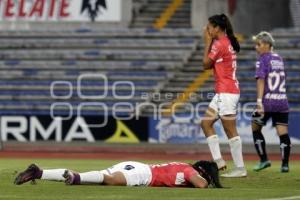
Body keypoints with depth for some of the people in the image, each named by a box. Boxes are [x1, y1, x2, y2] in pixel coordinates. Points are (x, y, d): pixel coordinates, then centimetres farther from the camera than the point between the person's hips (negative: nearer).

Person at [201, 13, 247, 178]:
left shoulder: (219, 44, -14)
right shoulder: (228, 42, 15)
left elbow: (206, 64, -6)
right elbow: (212, 65, 15)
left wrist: (207, 43, 1)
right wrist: (210, 43, 9)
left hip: (226, 92, -10)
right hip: (223, 91, 10)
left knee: (230, 131, -7)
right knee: (206, 123, 13)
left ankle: (240, 168, -5)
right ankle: (218, 160, 10)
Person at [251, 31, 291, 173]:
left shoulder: (263, 60, -4)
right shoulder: (279, 59, 15)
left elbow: (261, 80, -14)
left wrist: (259, 101, -20)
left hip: (267, 102, -5)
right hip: (282, 102, 5)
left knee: (256, 128, 12)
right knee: (283, 132, 3)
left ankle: (264, 160, 9)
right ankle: (285, 164, 1)